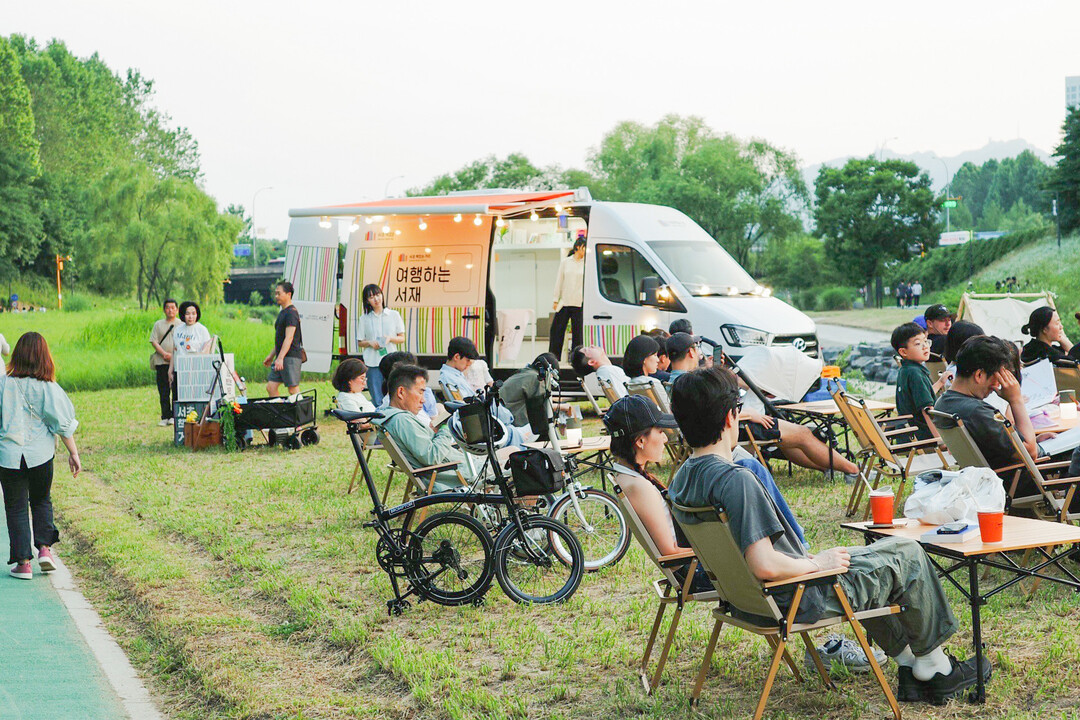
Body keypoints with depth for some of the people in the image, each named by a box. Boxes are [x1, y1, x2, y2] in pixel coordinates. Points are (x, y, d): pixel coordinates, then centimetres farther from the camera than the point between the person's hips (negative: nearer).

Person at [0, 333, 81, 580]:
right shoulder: (48, 388, -6)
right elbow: (63, 424, -4)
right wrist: (73, 453, 3)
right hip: (40, 454, 0)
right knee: (42, 501, 22)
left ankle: (23, 562, 7)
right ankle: (44, 548, 9)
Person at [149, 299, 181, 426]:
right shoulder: (158, 324, 14)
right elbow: (153, 341, 6)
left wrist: (173, 355, -12)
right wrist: (164, 353, -10)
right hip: (161, 362, 2)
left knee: (177, 390, -5)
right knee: (163, 391, 1)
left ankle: (175, 416, 0)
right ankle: (165, 417, 6)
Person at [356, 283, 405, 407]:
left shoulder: (394, 315, 7)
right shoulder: (364, 319, 6)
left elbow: (402, 338, 9)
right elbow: (359, 343, 11)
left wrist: (390, 338, -10)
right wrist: (370, 343, -10)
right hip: (372, 362, 0)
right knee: (377, 401, -3)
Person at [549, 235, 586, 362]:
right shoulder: (565, 262, 7)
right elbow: (559, 281, 9)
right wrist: (556, 300, 6)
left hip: (579, 303, -1)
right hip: (564, 302, 1)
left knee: (578, 332, 0)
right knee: (557, 330, 2)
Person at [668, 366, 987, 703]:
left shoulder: (681, 481, -3)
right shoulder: (737, 480, -31)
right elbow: (765, 565, -35)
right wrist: (817, 563, -15)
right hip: (800, 600, -9)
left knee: (862, 559, 31)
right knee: (906, 553, 10)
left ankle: (909, 665, 34)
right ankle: (933, 666, 27)